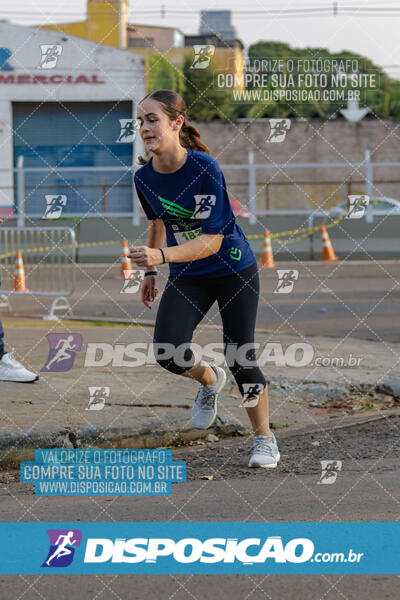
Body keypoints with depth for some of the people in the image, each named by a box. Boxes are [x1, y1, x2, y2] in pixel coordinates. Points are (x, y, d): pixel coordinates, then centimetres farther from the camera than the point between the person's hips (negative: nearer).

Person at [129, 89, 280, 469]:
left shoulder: (205, 169, -26)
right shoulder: (144, 178, -9)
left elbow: (212, 240, -29)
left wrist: (161, 256, -41)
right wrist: (150, 271, 17)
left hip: (234, 271, -4)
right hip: (186, 278, 4)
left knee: (240, 359, -3)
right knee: (167, 351, -17)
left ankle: (264, 439, 20)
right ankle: (209, 379, 18)